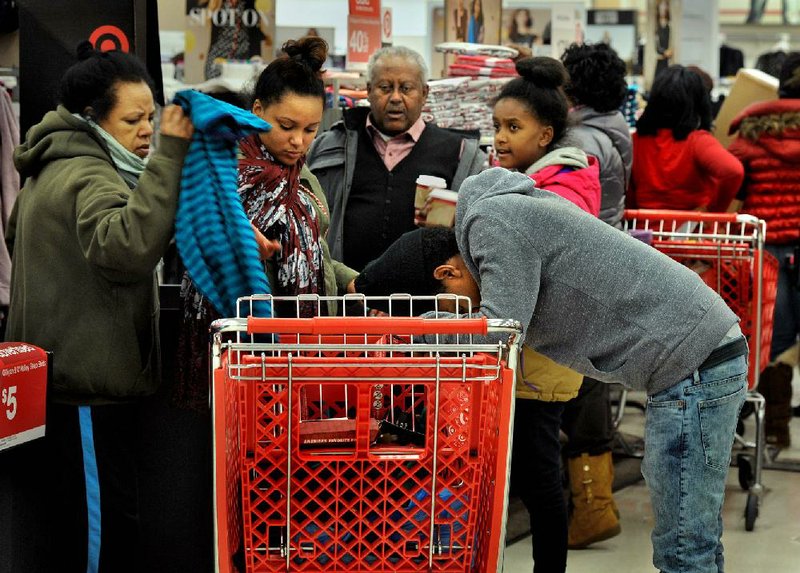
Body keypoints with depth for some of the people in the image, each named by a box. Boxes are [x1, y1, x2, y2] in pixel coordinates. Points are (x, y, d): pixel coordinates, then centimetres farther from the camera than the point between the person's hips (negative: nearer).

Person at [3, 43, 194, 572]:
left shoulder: (53, 169, 17)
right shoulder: (88, 176, -16)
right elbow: (129, 247, -36)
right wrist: (167, 155, -35)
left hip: (59, 378, 11)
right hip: (89, 386, -10)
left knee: (72, 524, 16)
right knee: (106, 528, -7)